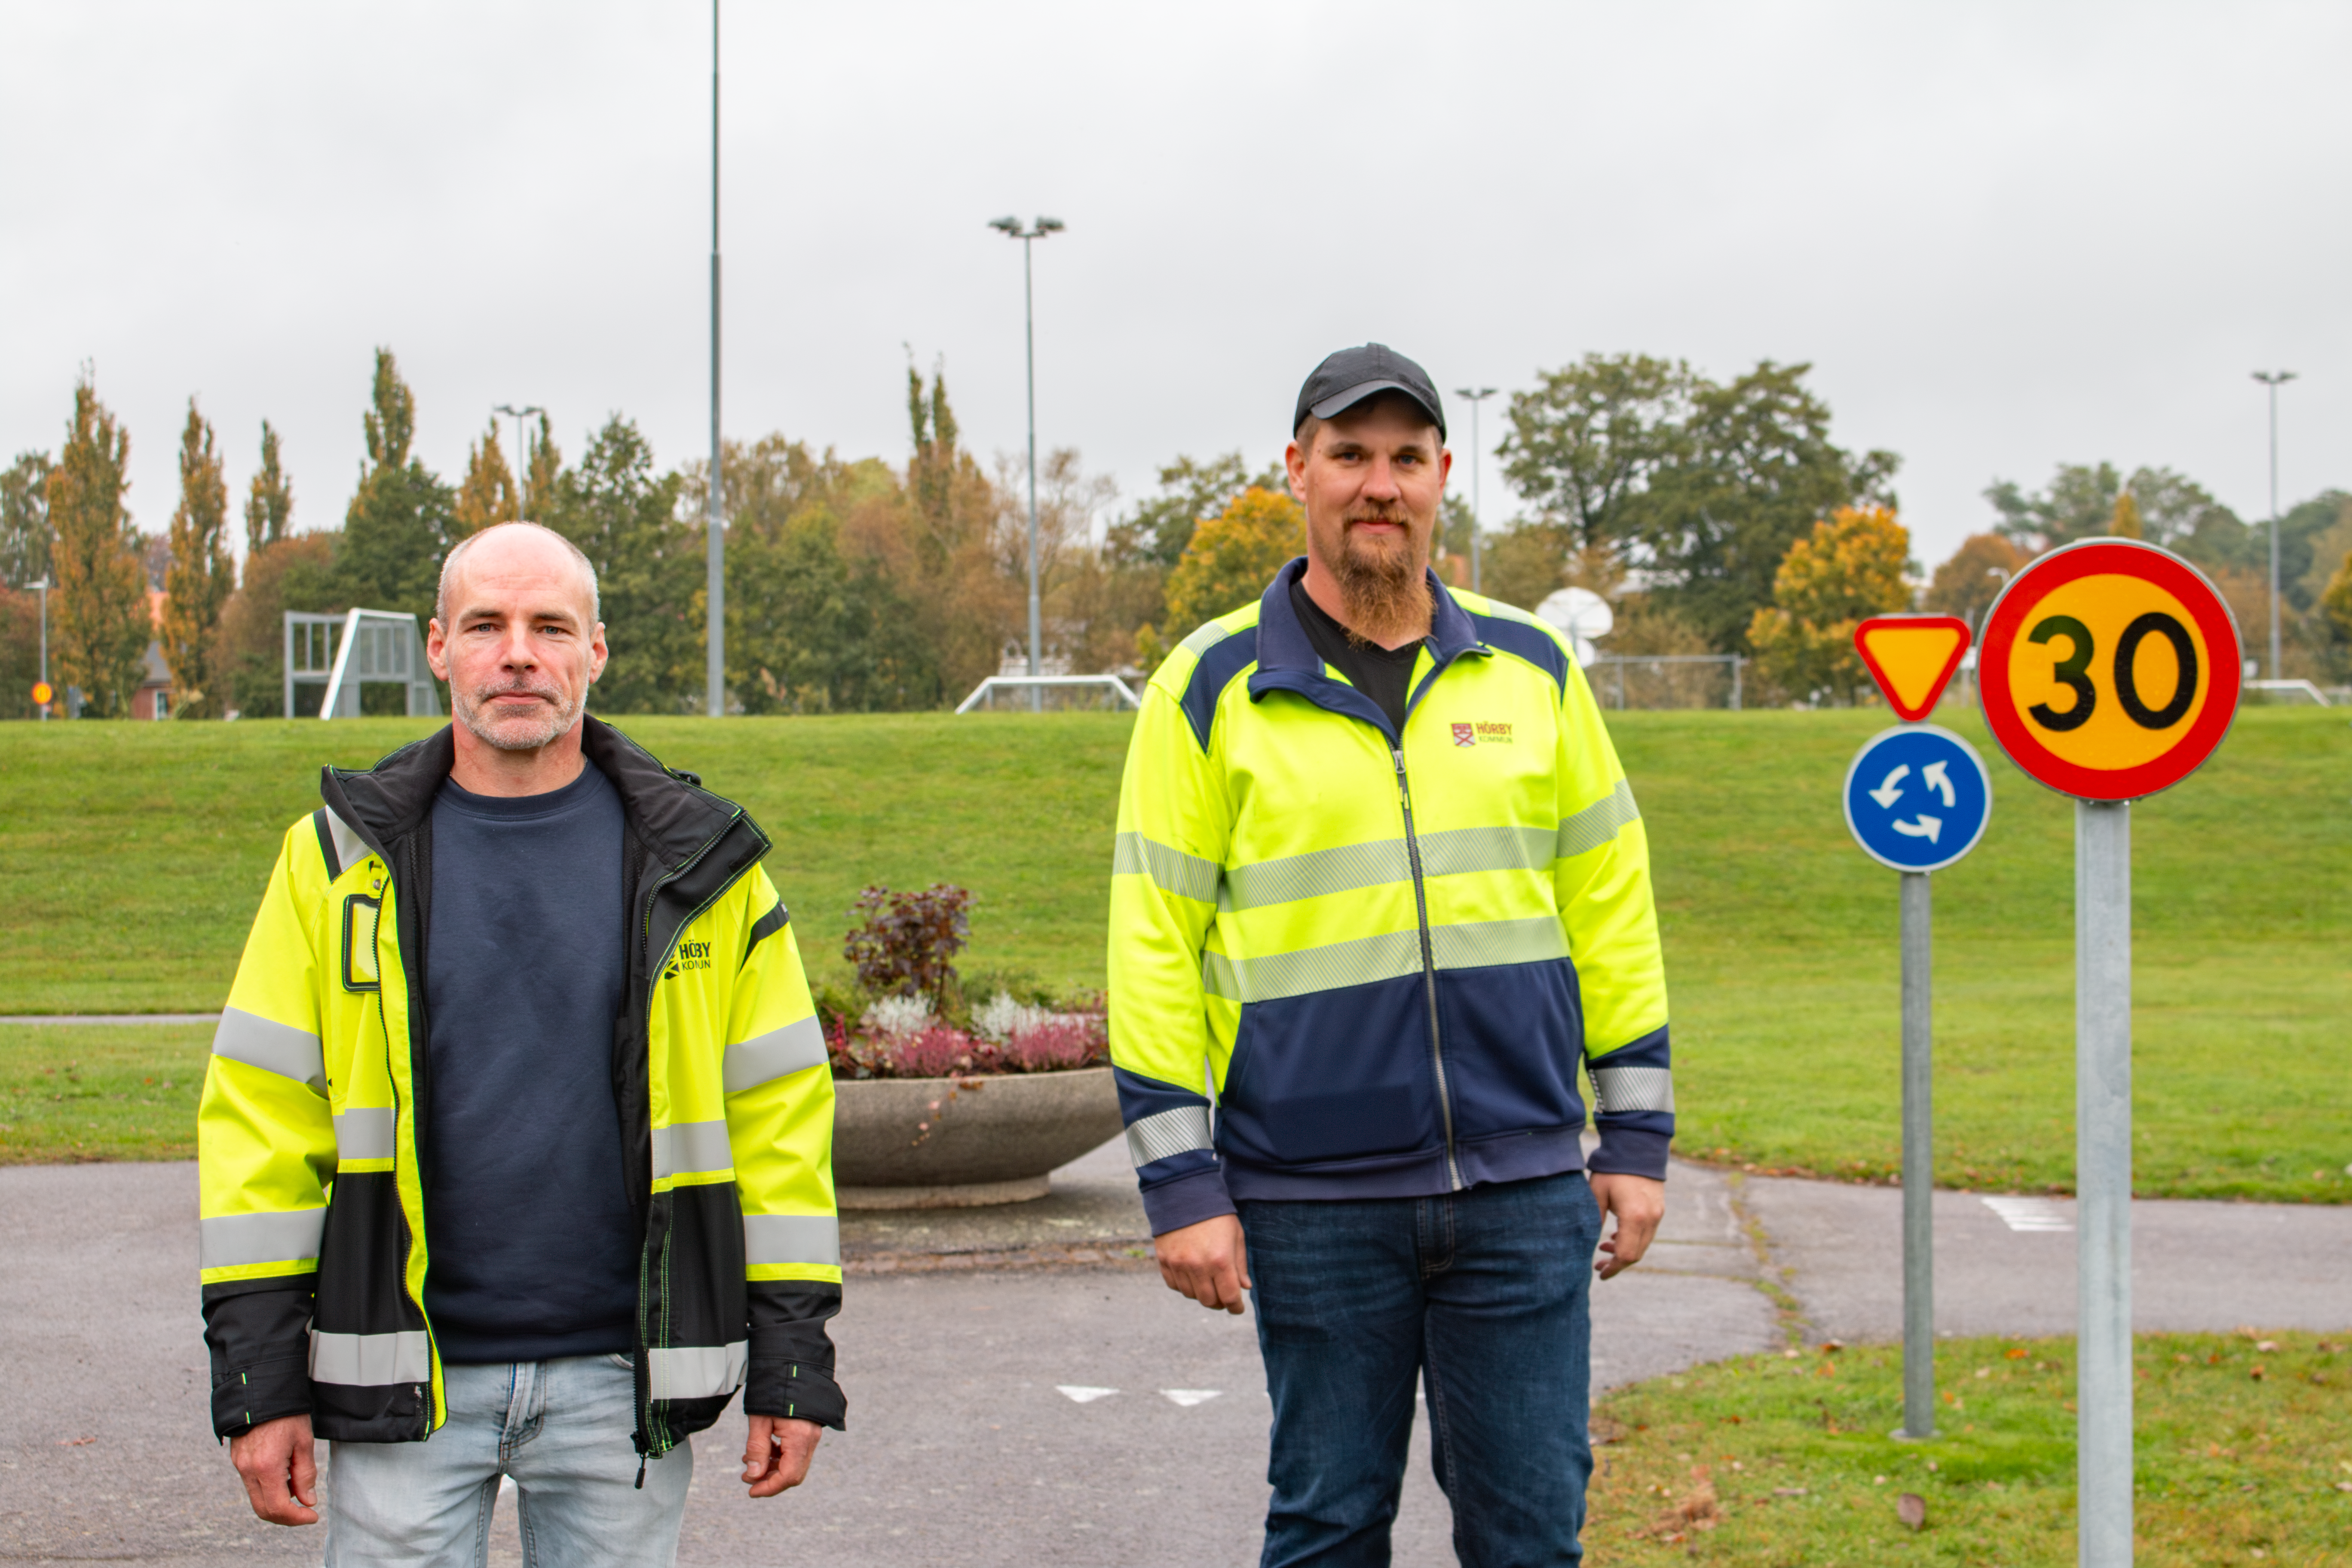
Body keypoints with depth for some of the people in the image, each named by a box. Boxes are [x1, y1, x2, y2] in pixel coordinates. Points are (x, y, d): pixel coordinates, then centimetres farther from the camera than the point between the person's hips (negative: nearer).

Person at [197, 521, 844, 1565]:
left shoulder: (700, 867, 3)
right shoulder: (343, 857, 3)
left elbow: (779, 1107, 4)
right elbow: (260, 1115, 2)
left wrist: (793, 1365, 0)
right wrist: (259, 1379, -3)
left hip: (620, 1375, 0)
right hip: (406, 1376, 0)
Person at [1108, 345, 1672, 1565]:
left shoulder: (1532, 668, 9)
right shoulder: (1211, 688, 1)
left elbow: (1610, 903, 13)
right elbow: (1153, 944, -1)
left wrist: (1636, 1135, 9)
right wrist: (1180, 1183, -6)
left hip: (1524, 1190, 2)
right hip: (1313, 1201, -2)